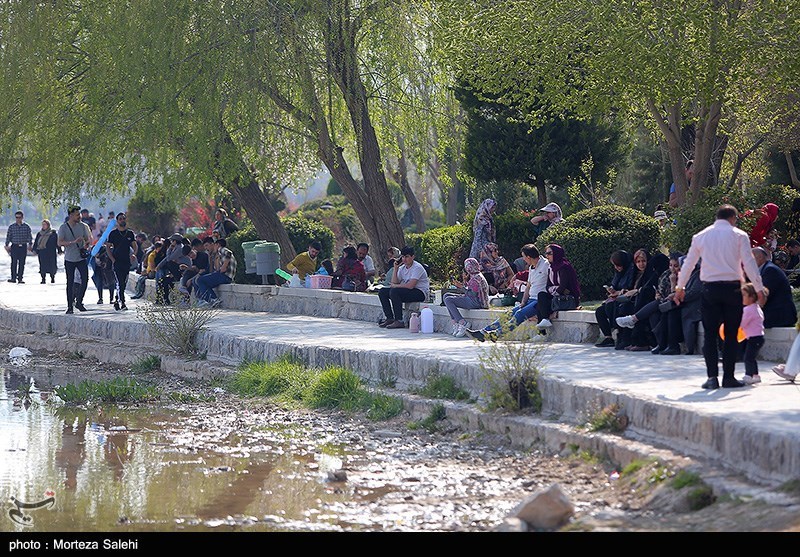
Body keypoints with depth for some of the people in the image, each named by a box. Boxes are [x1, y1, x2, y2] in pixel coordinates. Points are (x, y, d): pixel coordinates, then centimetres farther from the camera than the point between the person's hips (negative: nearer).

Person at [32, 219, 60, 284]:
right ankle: (43, 279, 2)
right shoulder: (39, 234, 12)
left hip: (51, 252, -3)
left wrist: (59, 250, -1)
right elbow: (36, 242, 13)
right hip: (41, 253, 3)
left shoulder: (53, 233, 1)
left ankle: (52, 278, 12)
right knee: (42, 266, -2)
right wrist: (35, 250, 4)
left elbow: (57, 242, 1)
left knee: (51, 265, -4)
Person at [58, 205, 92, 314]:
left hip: (81, 258, 2)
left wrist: (87, 245, -11)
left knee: (85, 279, -7)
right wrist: (73, 242, -25)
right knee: (70, 283, 2)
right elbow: (60, 243, -13)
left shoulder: (82, 226, 6)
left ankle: (79, 302, 9)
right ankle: (69, 306, 8)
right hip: (69, 259, -2)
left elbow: (87, 239, 13)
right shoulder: (63, 228, -5)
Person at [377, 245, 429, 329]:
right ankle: (390, 318, 0)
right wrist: (395, 269, -3)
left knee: (394, 291, -31)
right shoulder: (402, 268, 11)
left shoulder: (417, 267, -15)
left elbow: (410, 285, -24)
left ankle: (399, 321, -28)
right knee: (382, 292, 0)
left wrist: (395, 286, -11)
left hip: (420, 293, -9)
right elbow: (394, 283, 7)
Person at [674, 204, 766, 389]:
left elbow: (688, 263, 15)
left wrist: (680, 287, 26)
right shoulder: (739, 235, 1)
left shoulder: (701, 236, 9)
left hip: (710, 289, 2)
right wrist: (759, 289, 1)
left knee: (710, 333, 4)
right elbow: (749, 263, -4)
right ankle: (728, 377, 4)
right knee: (731, 334, 6)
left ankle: (712, 376, -6)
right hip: (732, 288, -1)